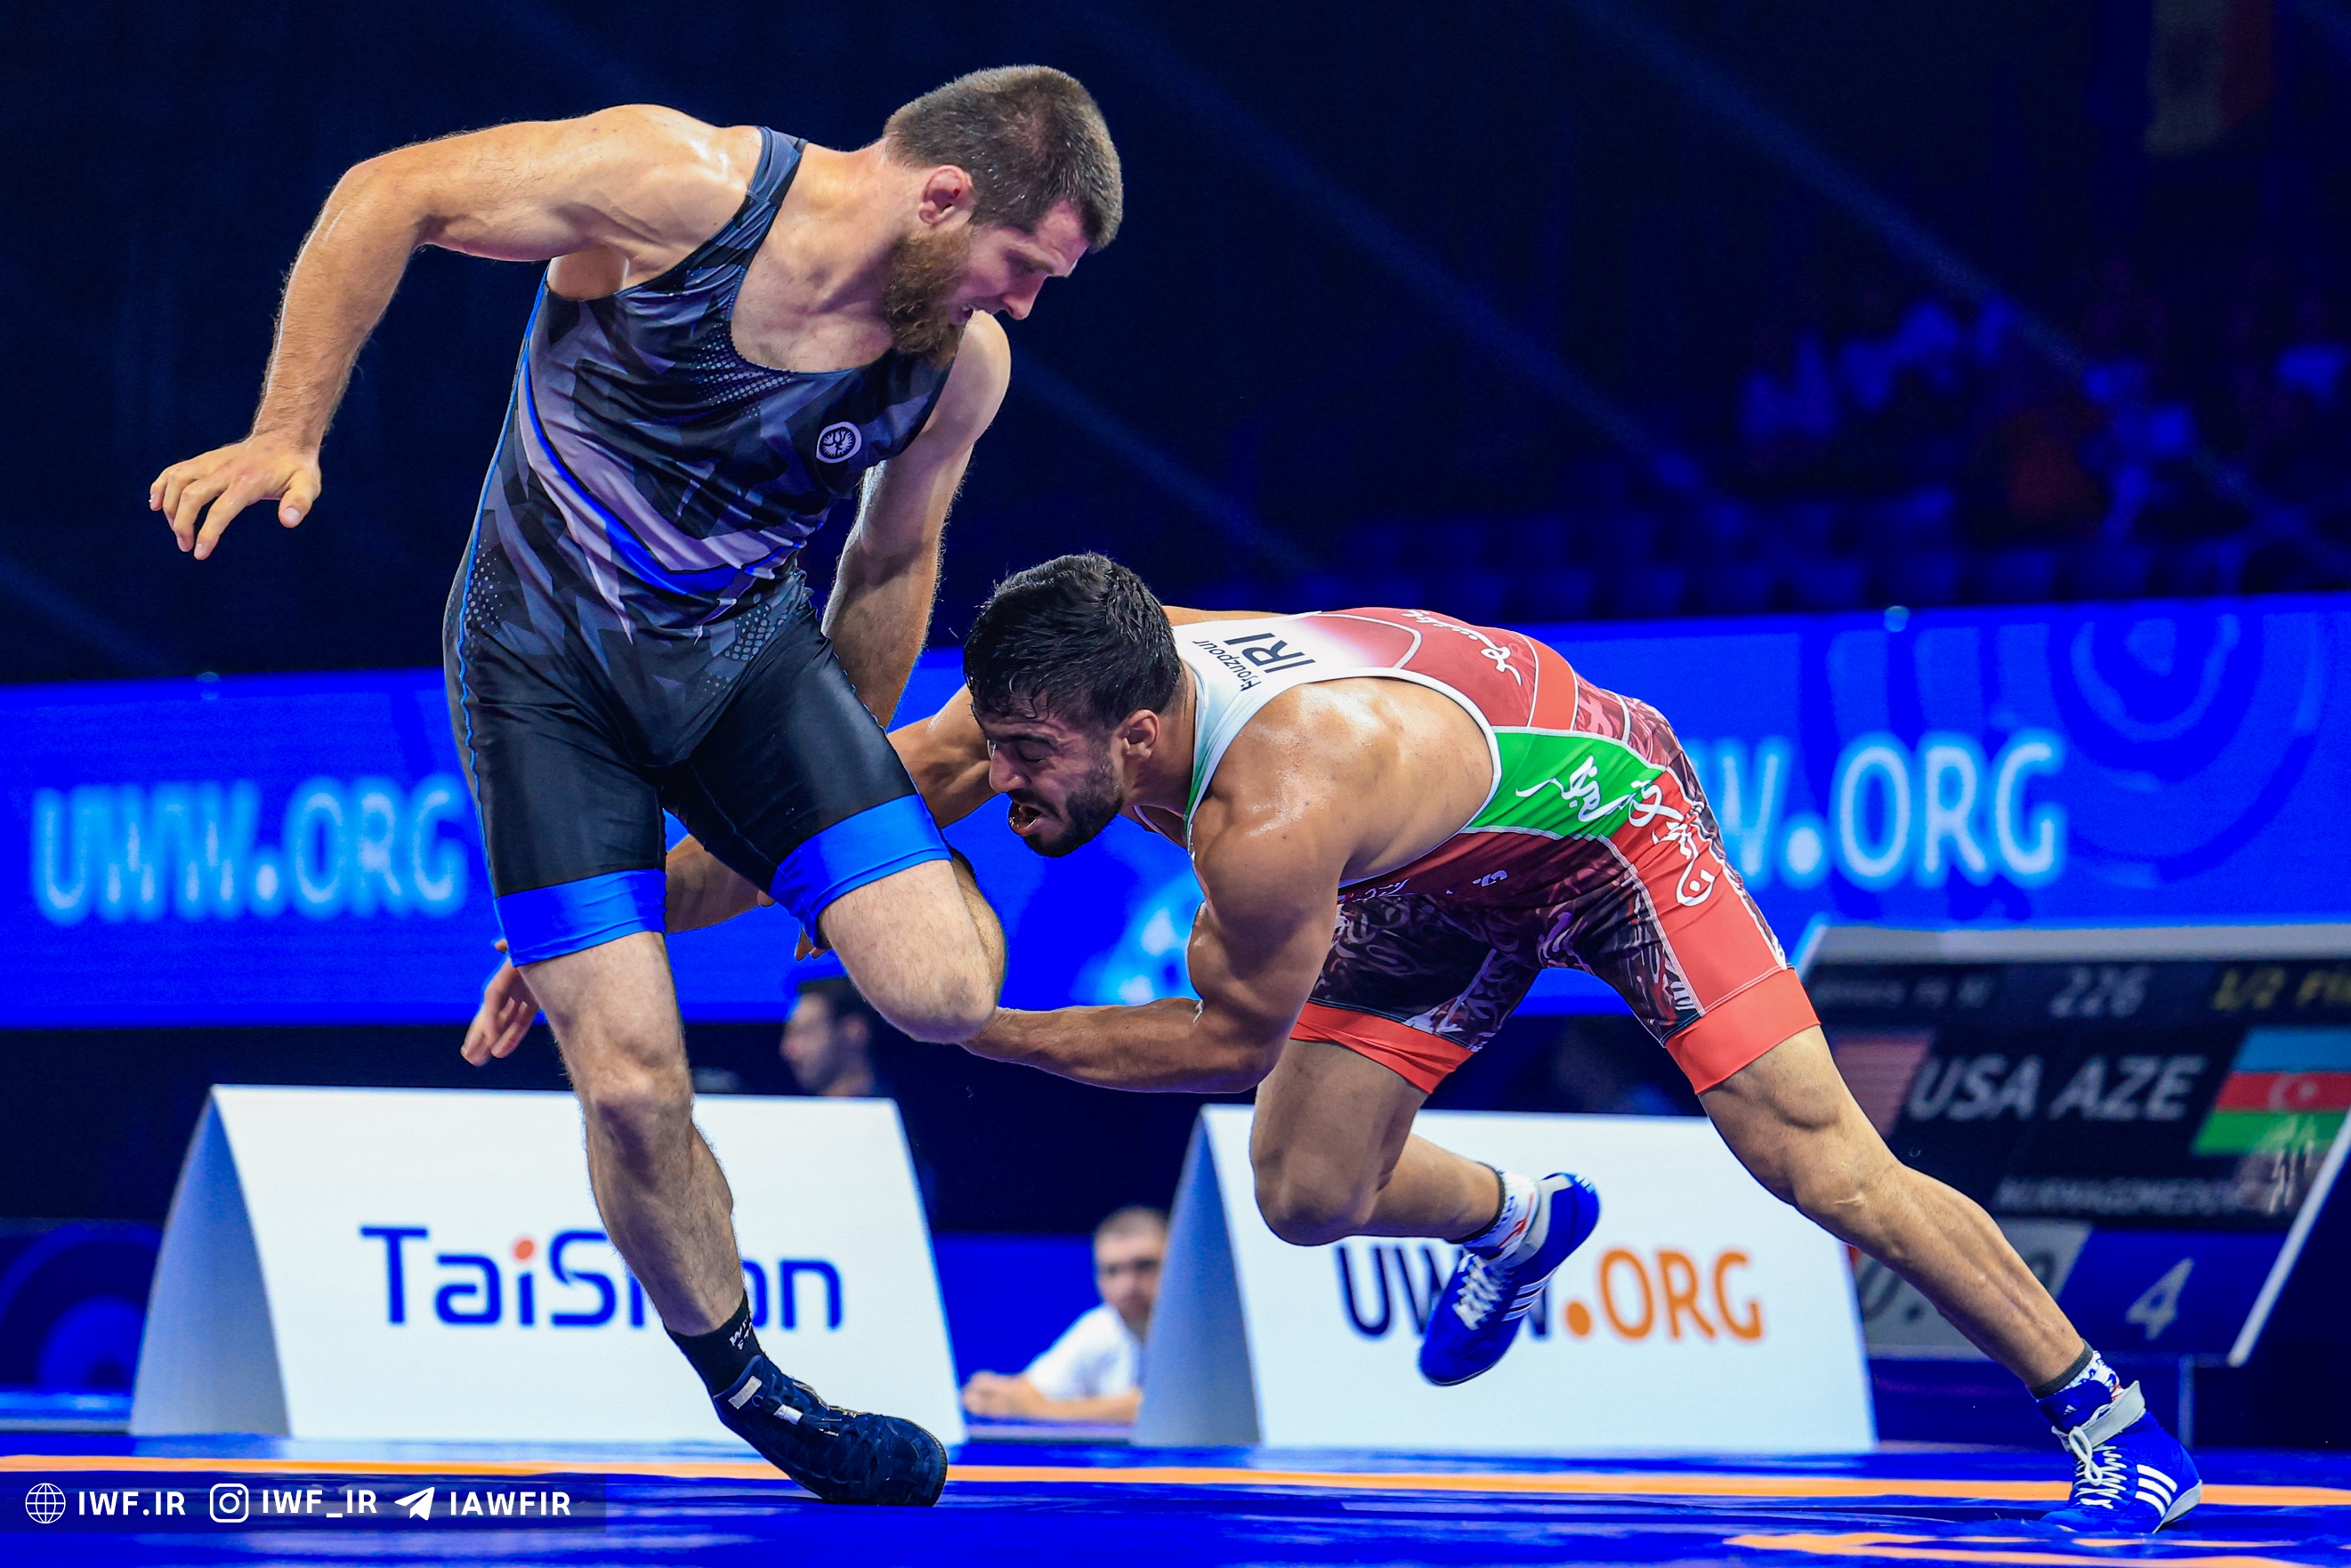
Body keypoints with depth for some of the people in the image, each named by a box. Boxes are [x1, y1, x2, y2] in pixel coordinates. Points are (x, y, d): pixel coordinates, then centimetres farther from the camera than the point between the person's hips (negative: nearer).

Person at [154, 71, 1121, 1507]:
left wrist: (844, 775, 21)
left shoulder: (964, 362, -7)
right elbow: (390, 198, -16)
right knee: (634, 1085, -13)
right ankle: (741, 1381, 13)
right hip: (548, 668, -4)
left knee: (945, 991, -17)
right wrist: (288, 436, -19)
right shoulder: (682, 187, -24)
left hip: (751, 657, 4)